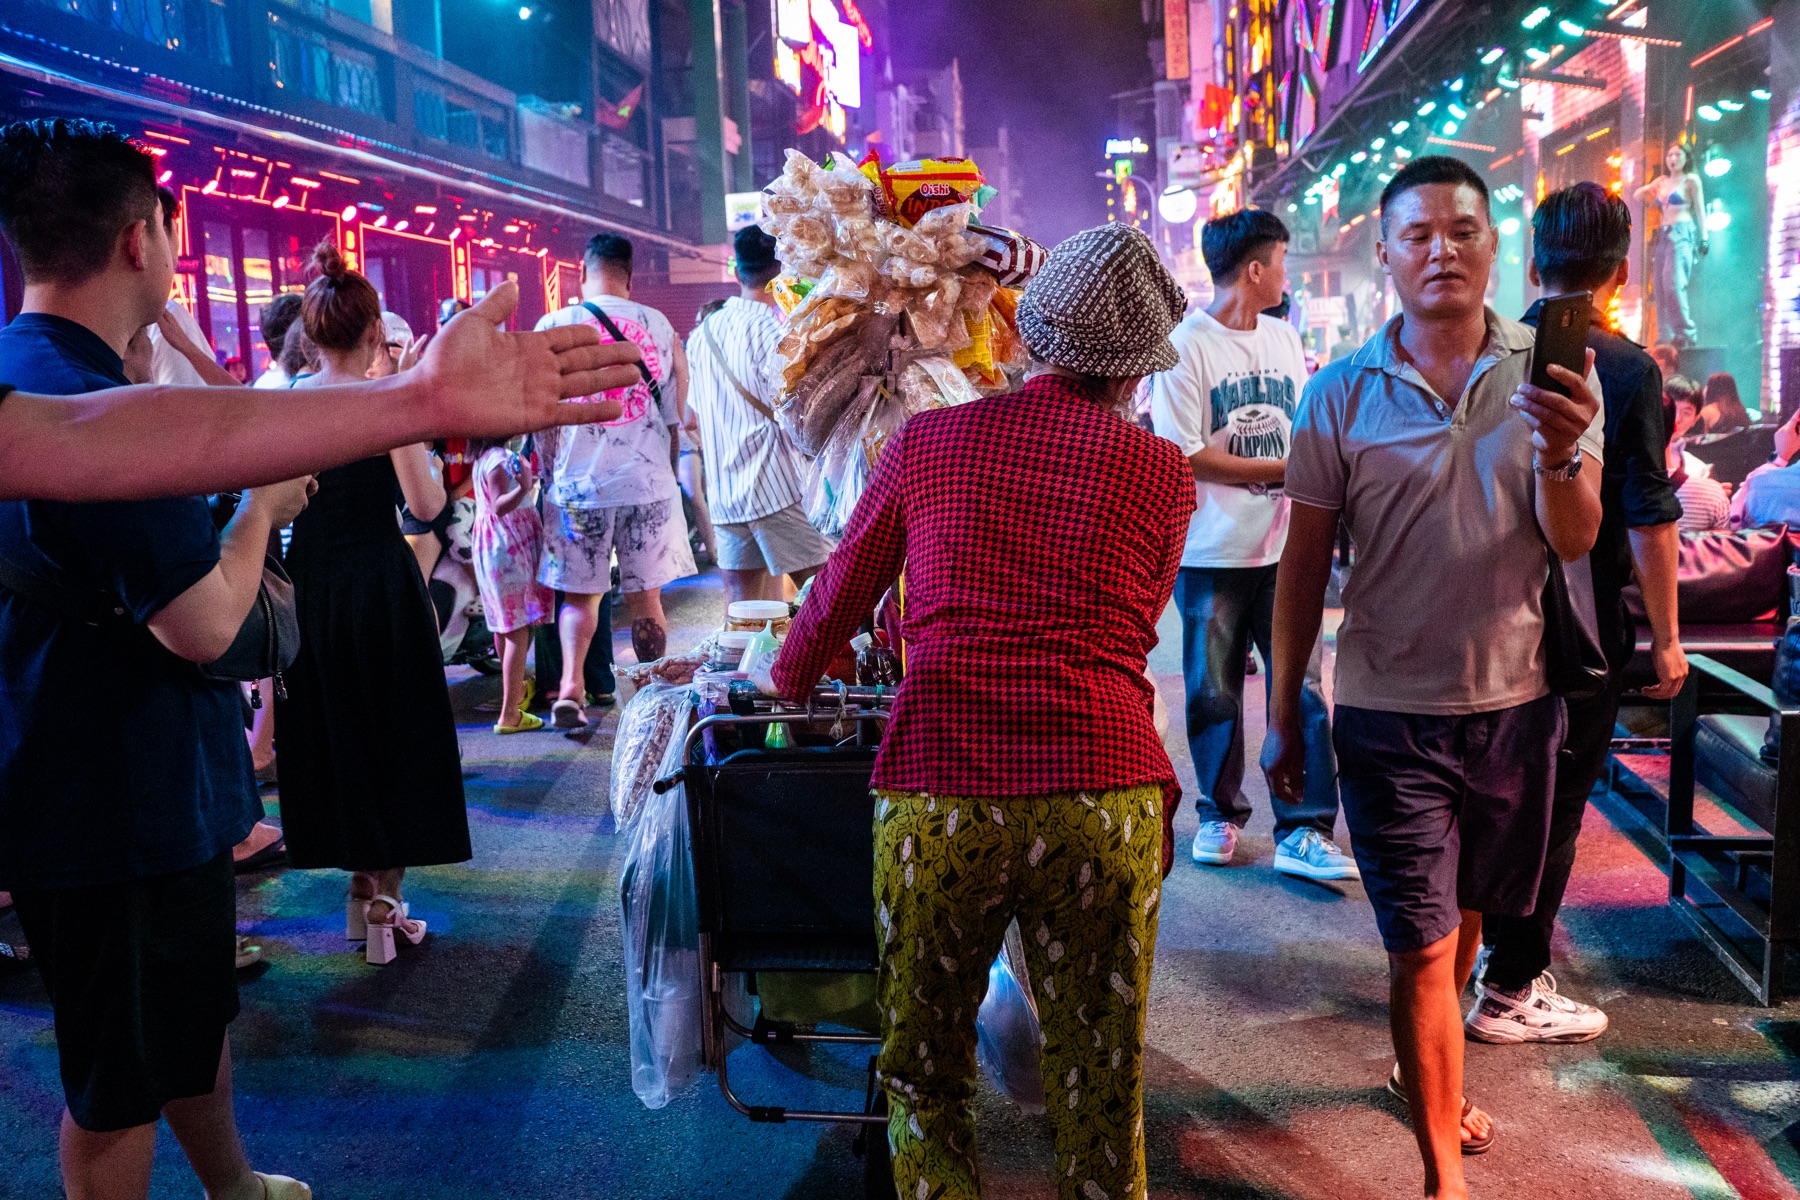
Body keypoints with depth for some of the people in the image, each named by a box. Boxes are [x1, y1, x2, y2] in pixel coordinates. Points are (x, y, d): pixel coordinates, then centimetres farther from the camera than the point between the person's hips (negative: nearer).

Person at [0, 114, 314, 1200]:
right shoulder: (92, 406, -27)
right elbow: (203, 625, -26)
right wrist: (262, 508, -11)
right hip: (123, 808, -10)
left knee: (196, 1010, 27)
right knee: (123, 1088, 8)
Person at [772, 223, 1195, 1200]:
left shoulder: (925, 442, 6)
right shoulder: (1161, 475, 5)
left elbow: (838, 598, 16)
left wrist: (786, 683, 35)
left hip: (936, 790, 0)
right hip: (1104, 791, 1)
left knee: (924, 1076, 18)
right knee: (1099, 1092, 15)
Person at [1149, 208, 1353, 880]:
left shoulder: (1285, 339, 13)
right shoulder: (1185, 345, -7)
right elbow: (1184, 455, -12)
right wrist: (1279, 470, -11)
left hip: (1285, 547, 4)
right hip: (1212, 553, -4)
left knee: (1301, 685, -1)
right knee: (1214, 691, 7)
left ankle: (1304, 830, 5)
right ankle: (1221, 814, 25)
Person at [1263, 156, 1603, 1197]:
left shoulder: (1554, 375, -2)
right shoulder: (1342, 395, -5)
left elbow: (1577, 543, -10)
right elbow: (1305, 563, -1)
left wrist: (1561, 457, -31)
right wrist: (1284, 713, 1)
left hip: (1515, 700, 3)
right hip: (1390, 713, -2)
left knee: (1468, 915, 21)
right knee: (1423, 944, -1)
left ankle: (1424, 1073, 46)